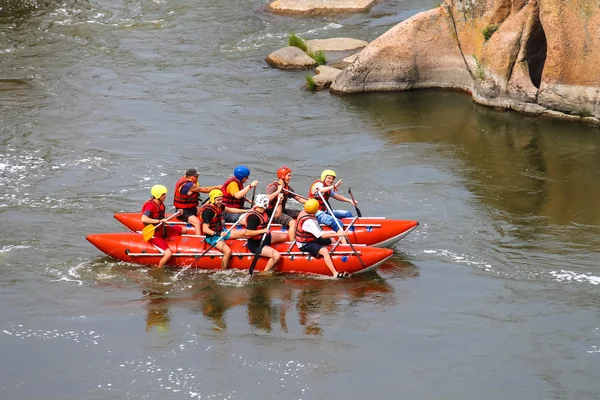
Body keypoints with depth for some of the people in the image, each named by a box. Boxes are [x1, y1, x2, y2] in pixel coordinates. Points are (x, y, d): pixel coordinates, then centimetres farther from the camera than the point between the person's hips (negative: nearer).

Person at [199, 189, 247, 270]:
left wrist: (246, 211, 16)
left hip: (221, 232, 9)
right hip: (212, 236, -9)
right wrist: (219, 234, -37)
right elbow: (205, 229, -28)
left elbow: (230, 210, 20)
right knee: (228, 252, -30)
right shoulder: (208, 211, -24)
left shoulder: (219, 206, 2)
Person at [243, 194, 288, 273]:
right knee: (277, 256, -24)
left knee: (284, 236, 16)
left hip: (263, 238, 10)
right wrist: (262, 231, -32)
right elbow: (248, 233, -31)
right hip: (256, 245, -10)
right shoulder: (253, 216, -27)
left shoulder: (263, 212, 1)